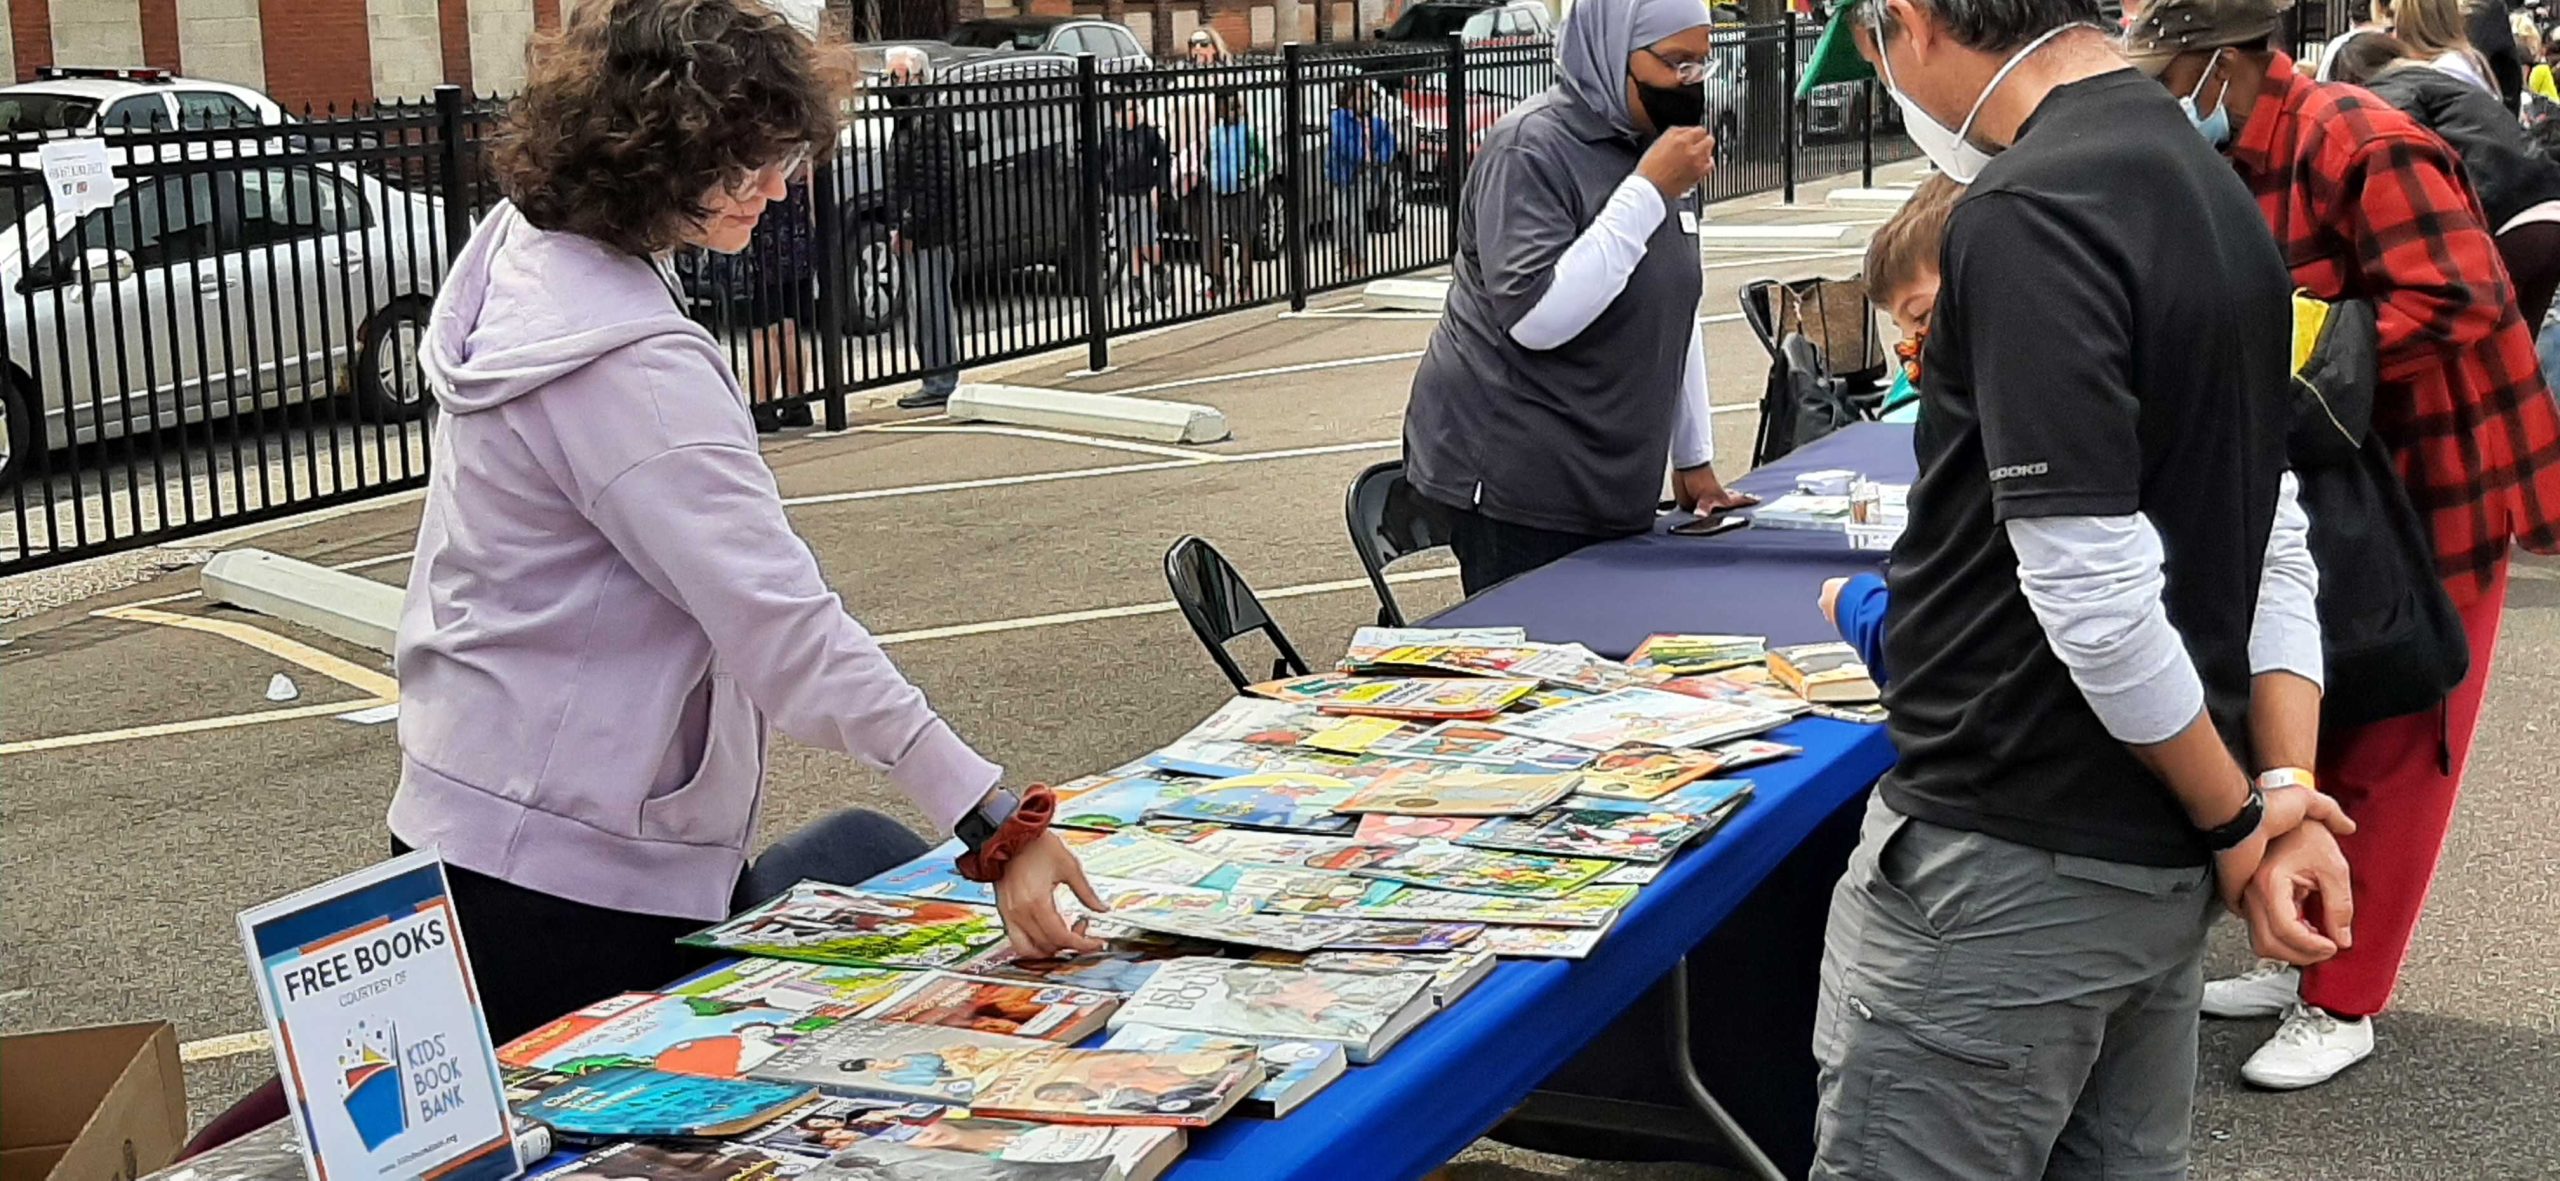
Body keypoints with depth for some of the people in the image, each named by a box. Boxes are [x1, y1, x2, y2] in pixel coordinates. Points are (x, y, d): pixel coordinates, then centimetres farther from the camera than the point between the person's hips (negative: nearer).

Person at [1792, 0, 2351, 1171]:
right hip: (2160, 860, 9)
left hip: (2010, 862, -9)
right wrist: (2286, 791, 4)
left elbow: (2093, 593, -23)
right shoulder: (2214, 189, 10)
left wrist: (2237, 821, -10)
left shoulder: (2027, 214, -20)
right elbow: (2273, 547, 12)